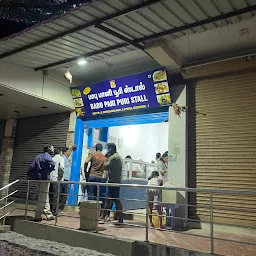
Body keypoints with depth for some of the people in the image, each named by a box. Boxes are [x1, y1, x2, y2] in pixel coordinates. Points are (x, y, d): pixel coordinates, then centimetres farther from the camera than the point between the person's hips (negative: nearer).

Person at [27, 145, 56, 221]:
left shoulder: (38, 156, 17)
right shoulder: (47, 156, -7)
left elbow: (31, 167, 15)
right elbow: (53, 164, -26)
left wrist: (29, 176, 20)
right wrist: (49, 170, -9)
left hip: (37, 179, 8)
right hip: (44, 178, -8)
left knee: (45, 198, 14)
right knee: (42, 198, -1)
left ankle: (48, 215, 19)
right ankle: (37, 216, 3)